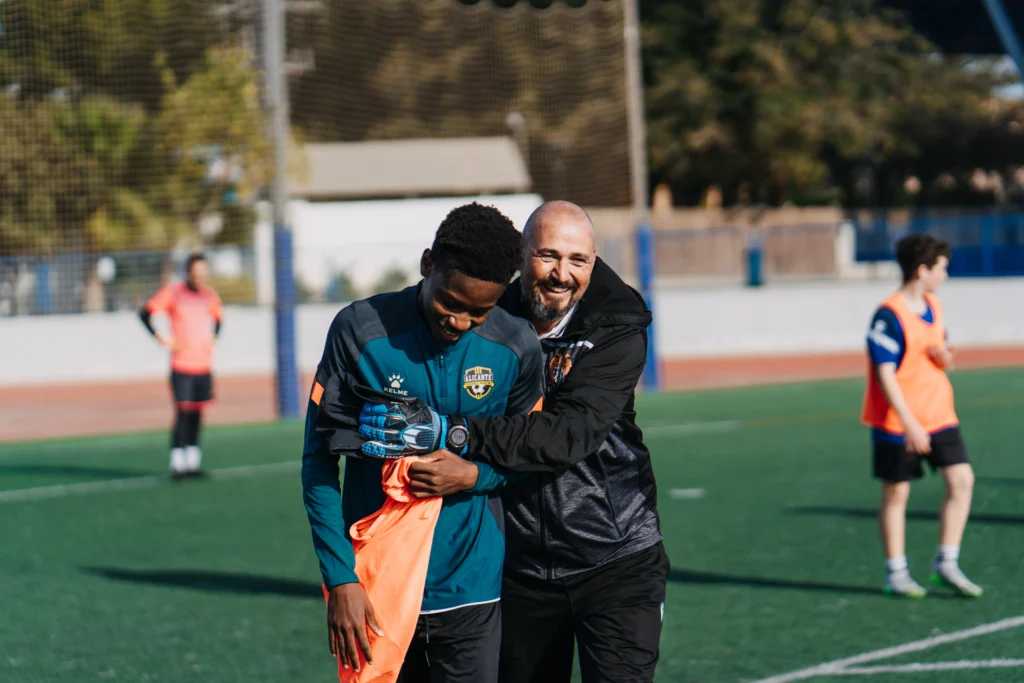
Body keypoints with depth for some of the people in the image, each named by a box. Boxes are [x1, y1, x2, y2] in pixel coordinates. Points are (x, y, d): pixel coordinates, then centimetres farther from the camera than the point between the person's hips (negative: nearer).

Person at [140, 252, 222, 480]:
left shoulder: (210, 295, 8)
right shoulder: (173, 292, -5)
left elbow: (217, 319, 28)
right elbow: (145, 313, 0)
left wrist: (212, 339, 11)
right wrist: (161, 339, -6)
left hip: (204, 365, 4)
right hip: (181, 365, -4)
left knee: (197, 412, 6)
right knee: (182, 412, -8)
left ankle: (192, 461, 13)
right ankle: (177, 463, -4)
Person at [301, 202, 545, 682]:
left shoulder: (516, 348, -2)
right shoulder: (360, 330, -7)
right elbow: (318, 462, -3)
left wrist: (474, 475, -10)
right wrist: (340, 579, -9)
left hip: (472, 590, 1)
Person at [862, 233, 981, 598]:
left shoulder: (934, 306, 8)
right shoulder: (888, 316, -17)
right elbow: (885, 374, -19)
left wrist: (944, 355, -3)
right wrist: (910, 425, -23)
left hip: (939, 414, 7)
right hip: (897, 421, -7)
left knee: (961, 480, -4)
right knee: (896, 493, 3)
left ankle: (946, 564, 6)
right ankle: (896, 574, 14)